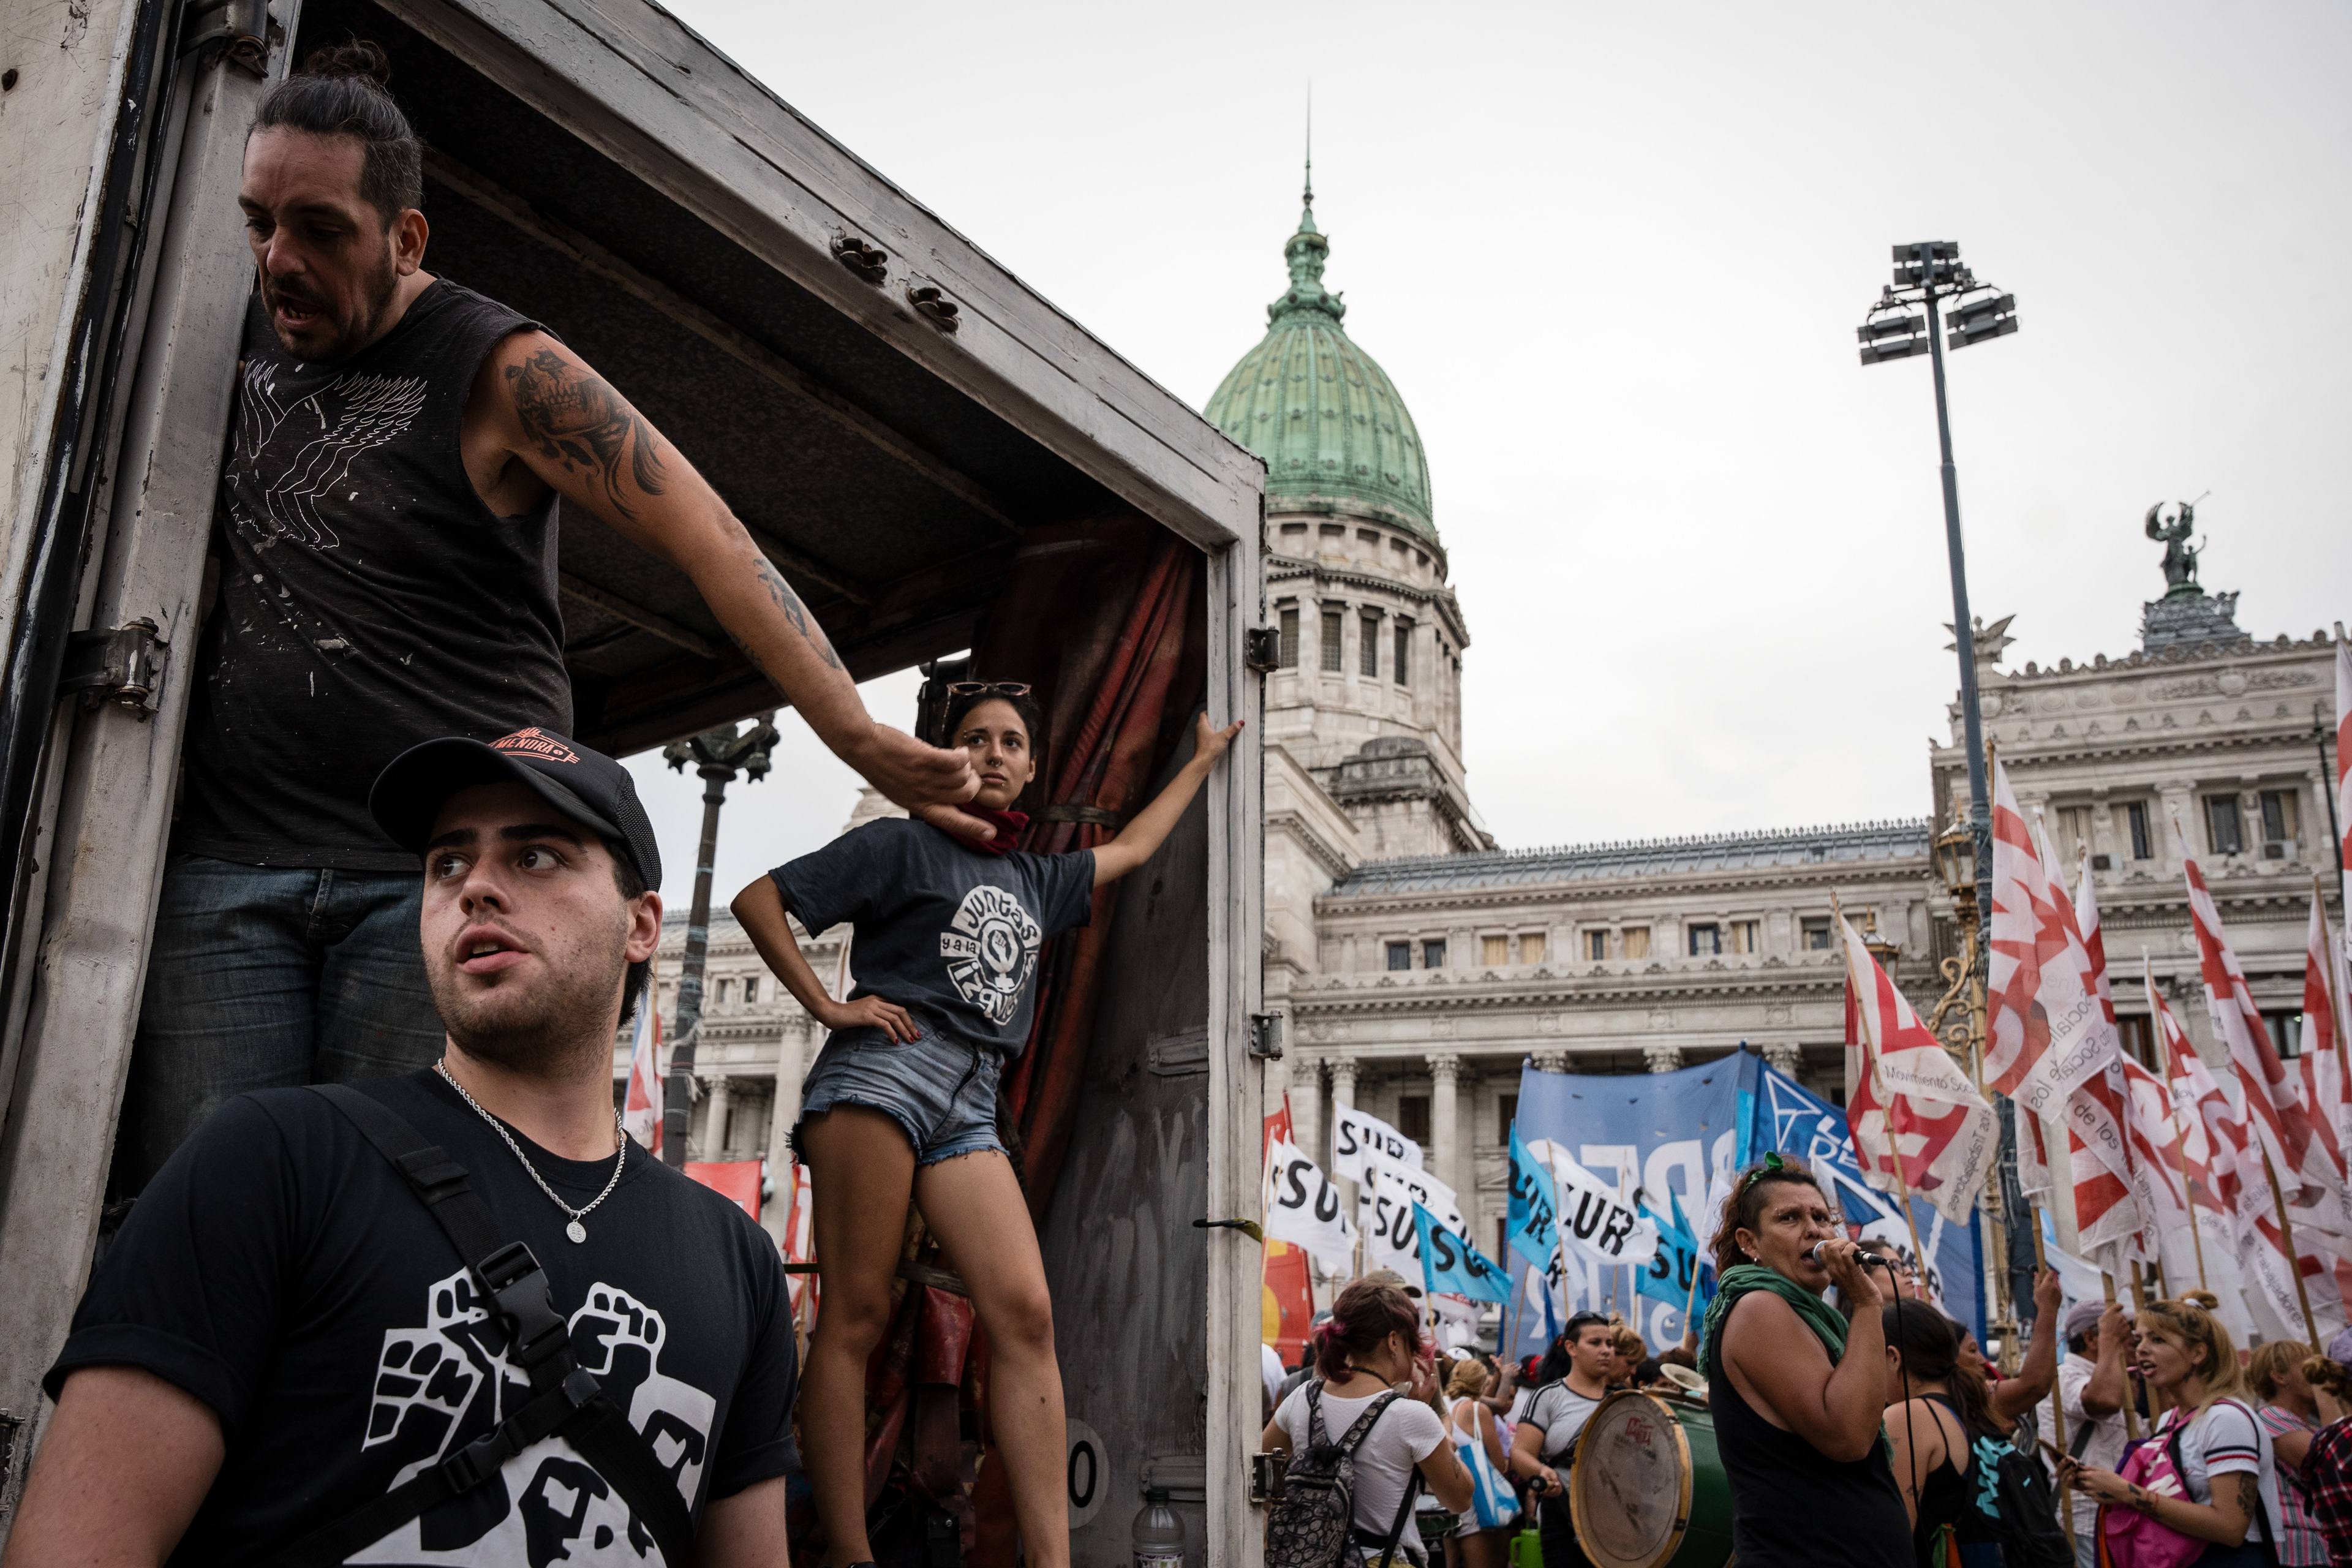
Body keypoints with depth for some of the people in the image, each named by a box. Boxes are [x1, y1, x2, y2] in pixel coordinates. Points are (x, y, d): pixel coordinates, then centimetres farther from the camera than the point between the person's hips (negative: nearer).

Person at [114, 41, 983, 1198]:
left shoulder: (505, 373, -6)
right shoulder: (247, 335, 12)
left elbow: (709, 542, -12)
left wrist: (864, 743, -18)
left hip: (444, 873, -5)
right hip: (226, 854, 5)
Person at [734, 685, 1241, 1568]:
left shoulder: (1037, 880, 27)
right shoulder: (904, 845, 9)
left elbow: (1130, 848, 42)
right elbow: (758, 900, 7)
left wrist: (1202, 759, 49)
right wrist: (826, 1006, -1)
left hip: (969, 1109, 5)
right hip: (882, 1067, -5)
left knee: (1026, 1314, -11)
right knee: (855, 1315, -10)